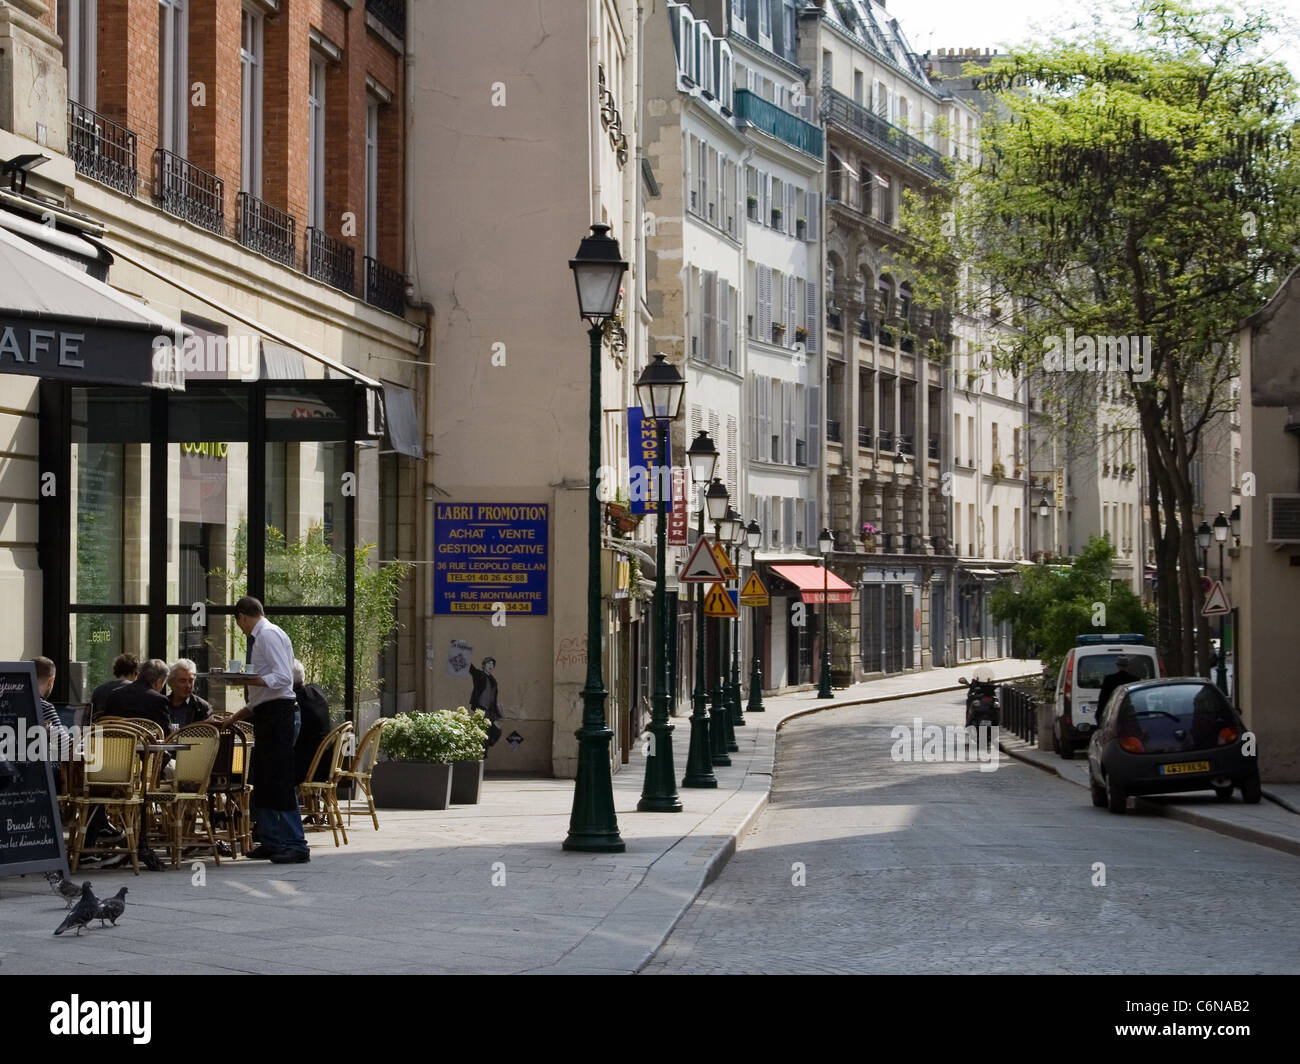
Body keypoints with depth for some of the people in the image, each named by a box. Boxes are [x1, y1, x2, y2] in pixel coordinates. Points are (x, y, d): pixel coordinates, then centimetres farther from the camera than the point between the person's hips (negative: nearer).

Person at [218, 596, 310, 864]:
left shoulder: (269, 635, -8)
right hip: (268, 716, 10)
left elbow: (283, 678, -20)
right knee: (261, 782, 13)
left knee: (280, 782, -10)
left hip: (279, 713, -10)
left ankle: (296, 846, -8)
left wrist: (247, 680, -21)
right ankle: (270, 842, 19)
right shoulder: (259, 638, 22)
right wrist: (233, 719, 30)